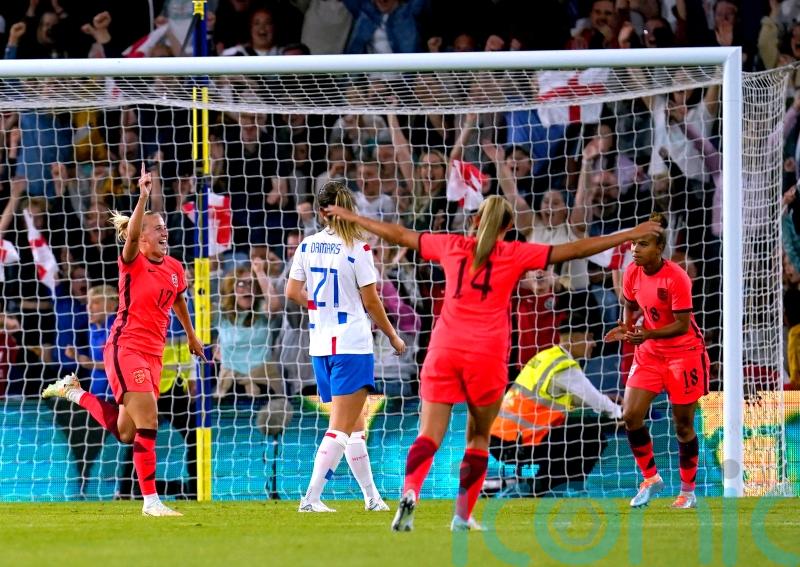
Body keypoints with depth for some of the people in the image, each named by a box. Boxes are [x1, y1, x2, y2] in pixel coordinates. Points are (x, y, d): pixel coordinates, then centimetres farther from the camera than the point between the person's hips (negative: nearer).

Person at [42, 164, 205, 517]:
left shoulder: (174, 269, 10)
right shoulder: (133, 262, -9)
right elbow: (132, 233, -30)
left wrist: (191, 336, 40)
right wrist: (143, 196, -41)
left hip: (152, 355, 7)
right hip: (125, 348, -7)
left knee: (125, 432, 12)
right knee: (148, 422, -15)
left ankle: (74, 392, 32)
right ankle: (151, 501, -11)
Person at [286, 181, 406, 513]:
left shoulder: (308, 246, 3)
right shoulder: (356, 247, -11)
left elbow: (292, 292, 5)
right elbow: (371, 300, -8)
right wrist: (392, 336, 6)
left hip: (320, 345, 6)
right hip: (352, 344, -6)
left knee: (355, 425, 16)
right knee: (341, 427, -5)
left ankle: (371, 496, 22)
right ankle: (311, 497, -13)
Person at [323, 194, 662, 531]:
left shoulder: (451, 246, 11)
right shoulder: (515, 254, 5)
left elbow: (398, 235, 21)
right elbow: (574, 250, 5)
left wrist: (351, 217, 35)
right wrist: (631, 235, 11)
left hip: (444, 351, 2)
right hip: (487, 355, -2)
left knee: (430, 435, -3)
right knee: (479, 438, 13)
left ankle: (410, 493, -28)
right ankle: (463, 515, 11)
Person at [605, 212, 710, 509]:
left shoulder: (676, 278, -23)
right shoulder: (632, 273, -5)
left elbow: (682, 325, -22)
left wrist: (648, 335, -33)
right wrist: (626, 328, -7)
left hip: (683, 352, -6)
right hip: (649, 352, 6)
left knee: (683, 425, 2)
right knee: (630, 415, -7)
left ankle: (688, 492, 16)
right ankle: (651, 479, 11)